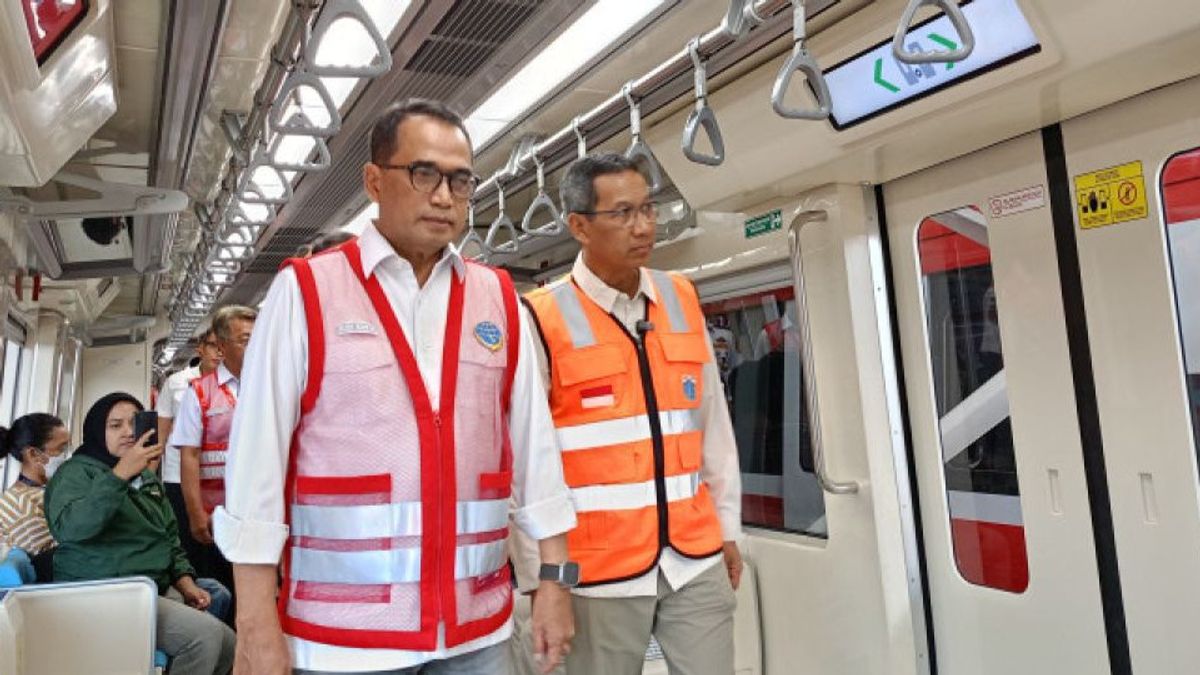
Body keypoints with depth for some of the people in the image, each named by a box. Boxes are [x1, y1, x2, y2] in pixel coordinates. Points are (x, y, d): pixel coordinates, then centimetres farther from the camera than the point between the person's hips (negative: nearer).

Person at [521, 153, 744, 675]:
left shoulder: (682, 299, 5)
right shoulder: (542, 320, -10)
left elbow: (712, 421, 10)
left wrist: (728, 525, 12)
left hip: (696, 559, 4)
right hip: (599, 568, -3)